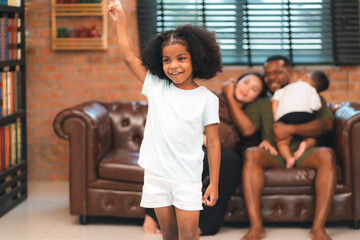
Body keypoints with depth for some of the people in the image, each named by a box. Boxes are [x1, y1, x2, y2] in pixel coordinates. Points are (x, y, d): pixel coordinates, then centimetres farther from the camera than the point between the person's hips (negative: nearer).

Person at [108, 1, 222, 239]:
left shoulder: (207, 99, -5)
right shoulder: (156, 86, 3)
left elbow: (213, 142, -4)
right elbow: (129, 57, 6)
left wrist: (213, 183, -5)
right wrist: (121, 20, 5)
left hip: (187, 177, -3)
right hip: (156, 174, 3)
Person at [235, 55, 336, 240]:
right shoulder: (259, 103, 23)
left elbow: (327, 124, 1)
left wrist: (291, 129, -8)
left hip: (303, 153, 0)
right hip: (272, 156, 1)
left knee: (327, 154, -33)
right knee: (251, 154, -33)